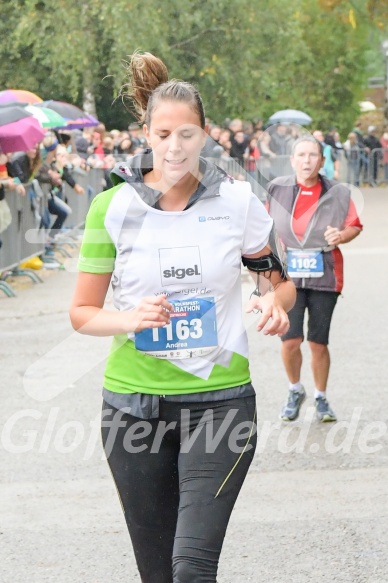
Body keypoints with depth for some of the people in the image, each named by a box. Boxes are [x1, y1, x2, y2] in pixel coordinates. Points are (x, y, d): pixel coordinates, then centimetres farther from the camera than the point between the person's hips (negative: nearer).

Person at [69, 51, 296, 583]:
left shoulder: (237, 202, -1)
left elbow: (280, 280, 12)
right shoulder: (112, 207, -2)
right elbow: (82, 312, 3)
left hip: (219, 399, -1)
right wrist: (132, 319, -18)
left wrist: (274, 304, -11)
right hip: (135, 404, 1)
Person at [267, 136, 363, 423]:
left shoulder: (338, 193, -3)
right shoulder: (277, 189, 0)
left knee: (318, 343, 4)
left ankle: (321, 398, 26)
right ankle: (296, 391, 19)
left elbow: (354, 226, 4)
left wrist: (341, 235, -16)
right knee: (290, 341, -9)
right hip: (288, 276, 0)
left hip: (324, 277, 0)